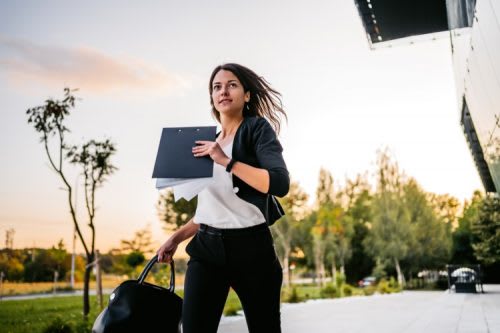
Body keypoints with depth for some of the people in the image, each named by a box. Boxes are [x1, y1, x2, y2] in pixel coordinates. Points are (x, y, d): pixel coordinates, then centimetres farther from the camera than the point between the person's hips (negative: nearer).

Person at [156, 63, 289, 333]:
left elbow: (280, 184, -17)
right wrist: (177, 237, 15)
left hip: (250, 246, -4)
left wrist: (227, 161, -17)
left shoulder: (257, 128, 0)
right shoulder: (205, 141, 17)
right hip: (207, 247, 5)